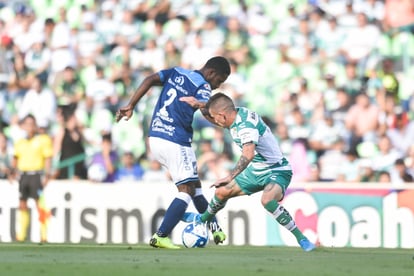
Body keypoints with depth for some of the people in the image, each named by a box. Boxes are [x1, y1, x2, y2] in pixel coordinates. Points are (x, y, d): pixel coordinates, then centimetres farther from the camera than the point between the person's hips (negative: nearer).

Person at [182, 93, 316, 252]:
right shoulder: (239, 113, -3)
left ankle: (302, 239, -29)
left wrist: (230, 177, -48)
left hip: (276, 171, -9)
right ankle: (203, 219, 44)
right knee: (222, 192, 13)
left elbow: (248, 154, -46)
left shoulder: (246, 125, -30)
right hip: (256, 171, 9)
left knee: (267, 200, -37)